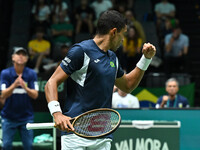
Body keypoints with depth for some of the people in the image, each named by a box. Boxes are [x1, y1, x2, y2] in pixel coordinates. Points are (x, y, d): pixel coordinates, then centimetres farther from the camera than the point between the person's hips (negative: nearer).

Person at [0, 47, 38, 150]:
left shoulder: (31, 74, -2)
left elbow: (35, 95, -8)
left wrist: (25, 87, -29)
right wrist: (14, 85, -31)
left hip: (26, 117, 1)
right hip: (8, 117, -1)